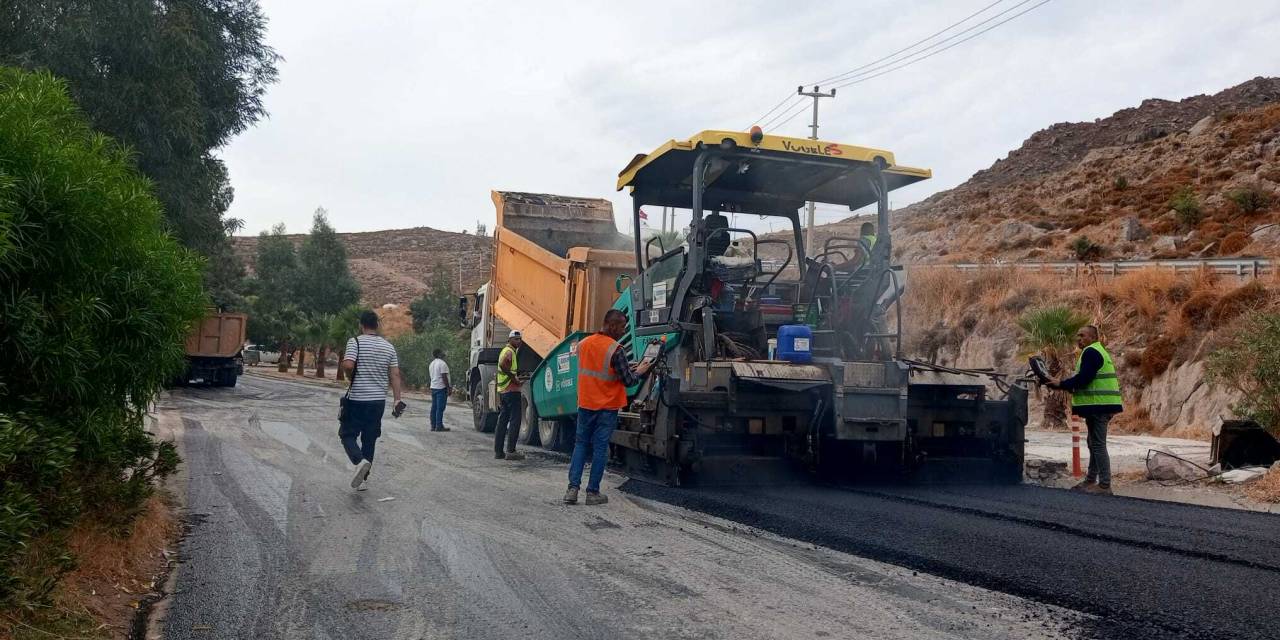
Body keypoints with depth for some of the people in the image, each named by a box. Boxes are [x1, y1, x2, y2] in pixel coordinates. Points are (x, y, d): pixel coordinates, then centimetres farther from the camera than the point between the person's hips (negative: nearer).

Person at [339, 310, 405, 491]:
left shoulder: (355, 342, -8)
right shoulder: (389, 347, 6)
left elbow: (348, 365, -22)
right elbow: (395, 375, 2)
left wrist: (352, 378, -1)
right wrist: (398, 401, 2)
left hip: (357, 399, -4)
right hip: (379, 401, 4)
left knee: (347, 434, 7)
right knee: (369, 439, 13)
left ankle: (360, 461, -19)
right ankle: (363, 479, 16)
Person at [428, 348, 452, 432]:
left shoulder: (431, 363, 16)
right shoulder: (442, 363, -13)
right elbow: (444, 377, -18)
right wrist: (448, 388, -14)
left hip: (433, 387, 9)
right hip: (441, 387, -9)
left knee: (434, 407, 10)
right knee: (440, 408, -8)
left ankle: (433, 426, 12)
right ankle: (439, 426, -8)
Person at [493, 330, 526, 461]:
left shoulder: (506, 351, 20)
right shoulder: (510, 351, -11)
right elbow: (502, 364, -30)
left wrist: (517, 377, 15)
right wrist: (514, 377, -21)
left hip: (502, 391, 10)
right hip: (511, 391, -10)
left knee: (503, 420, 11)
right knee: (515, 420, -8)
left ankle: (498, 451, 13)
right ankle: (511, 451, -9)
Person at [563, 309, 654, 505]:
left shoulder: (583, 344, 3)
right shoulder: (615, 349, -17)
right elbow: (628, 381, -14)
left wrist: (626, 368, 16)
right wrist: (639, 372, 7)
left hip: (585, 404, 5)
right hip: (607, 407, -5)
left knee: (580, 444, 13)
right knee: (600, 448, 4)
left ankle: (573, 488, 5)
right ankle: (593, 492, 7)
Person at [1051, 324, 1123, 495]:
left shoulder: (1090, 352, -12)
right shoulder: (1097, 351, 22)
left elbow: (1083, 378, -21)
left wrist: (1061, 384, -12)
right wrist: (1066, 386, 13)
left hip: (1098, 406, -11)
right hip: (1100, 405, 11)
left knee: (1098, 444, -9)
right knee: (1093, 443, 16)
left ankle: (1104, 485, -8)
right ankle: (1091, 480, 24)